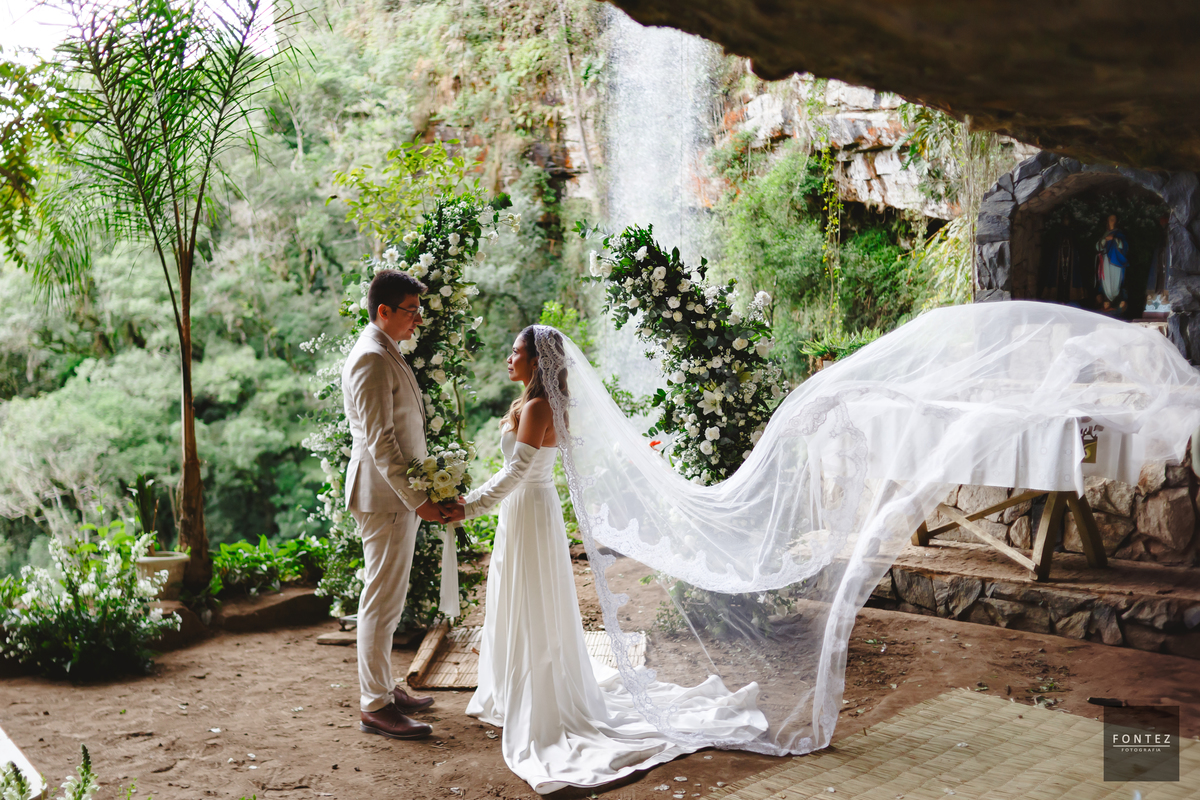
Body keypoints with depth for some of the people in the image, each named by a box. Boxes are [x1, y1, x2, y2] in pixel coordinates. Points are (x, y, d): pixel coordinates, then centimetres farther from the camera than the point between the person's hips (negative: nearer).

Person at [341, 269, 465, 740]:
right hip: (385, 497, -11)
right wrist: (417, 501, -21)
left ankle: (384, 689, 28)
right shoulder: (371, 360, -18)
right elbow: (379, 441, -23)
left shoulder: (387, 355, 15)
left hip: (402, 495, 11)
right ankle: (374, 707, 5)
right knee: (382, 601, -3)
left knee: (388, 599, 17)